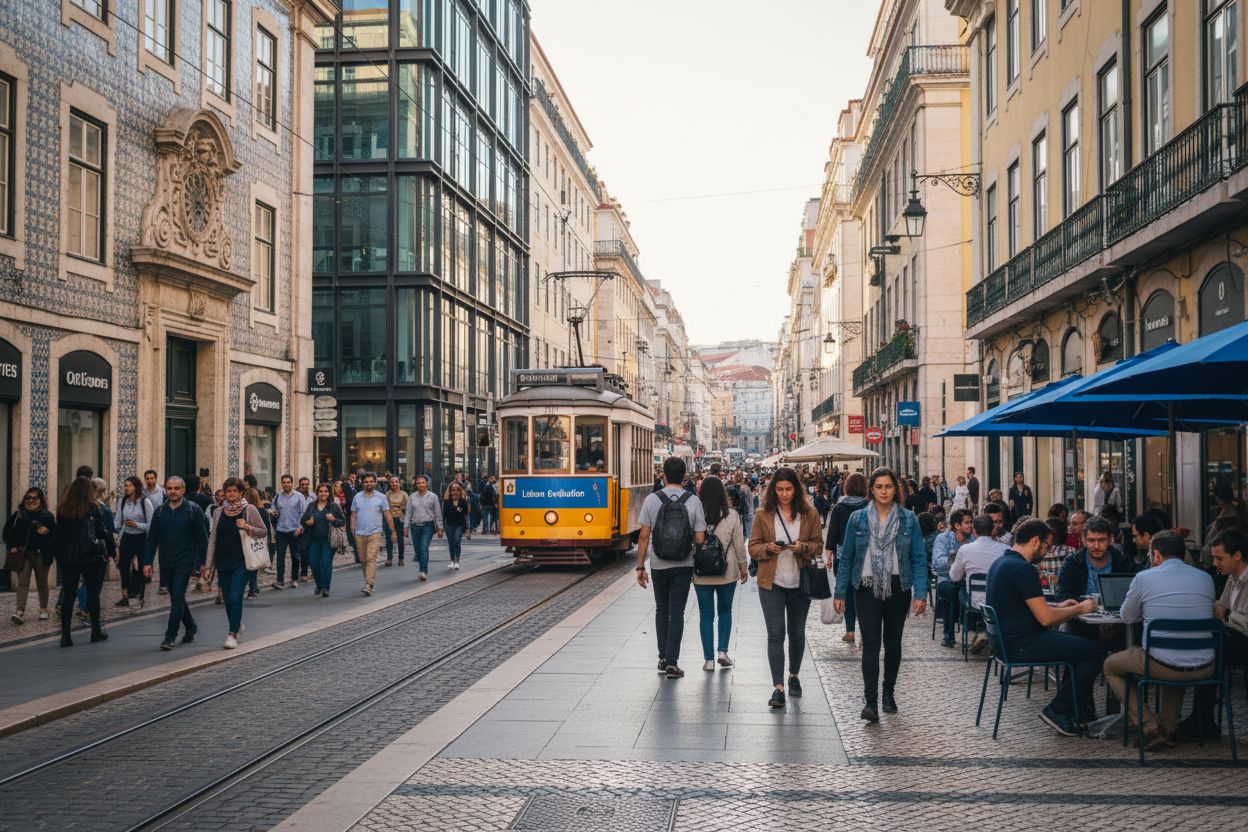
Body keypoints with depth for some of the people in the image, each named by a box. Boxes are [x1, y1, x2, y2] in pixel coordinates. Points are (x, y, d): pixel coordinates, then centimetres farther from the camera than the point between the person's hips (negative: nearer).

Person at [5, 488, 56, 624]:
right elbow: (8, 532, 7)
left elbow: (56, 534, 0)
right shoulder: (17, 515, 4)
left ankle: (43, 609, 26)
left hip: (41, 555, 0)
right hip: (23, 555, 0)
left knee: (42, 583, 12)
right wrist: (12, 546, -6)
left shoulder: (47, 516, 0)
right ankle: (20, 612, -13)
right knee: (22, 583, -8)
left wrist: (47, 531, -20)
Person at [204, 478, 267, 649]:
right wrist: (209, 564, 5)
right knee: (228, 600, 10)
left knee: (235, 597, -12)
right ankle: (237, 626, 31)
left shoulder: (249, 509, -3)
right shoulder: (219, 512, 7)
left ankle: (233, 634, -5)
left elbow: (264, 531, 3)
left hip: (241, 562, -4)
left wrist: (247, 527, -16)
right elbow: (212, 539, 9)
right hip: (223, 562, 4)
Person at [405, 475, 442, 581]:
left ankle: (424, 572, -22)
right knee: (417, 550, 5)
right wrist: (406, 526, 3)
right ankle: (424, 570, 20)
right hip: (415, 526, 3)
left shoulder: (433, 496, 2)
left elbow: (438, 513, 4)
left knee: (424, 548, -17)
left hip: (428, 526, -3)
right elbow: (408, 512, 10)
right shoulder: (412, 496, 8)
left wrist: (439, 528, 1)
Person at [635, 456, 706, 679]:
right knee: (676, 612, 4)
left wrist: (640, 566, 0)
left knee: (661, 610, 16)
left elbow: (644, 536, -6)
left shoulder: (652, 500, -6)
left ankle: (663, 658, 21)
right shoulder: (694, 501, -6)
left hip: (658, 565, 1)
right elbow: (700, 539, -6)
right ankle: (672, 662, -1)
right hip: (684, 566, -1)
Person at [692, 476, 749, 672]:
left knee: (706, 614, 8)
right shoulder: (732, 516, -6)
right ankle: (722, 651, 8)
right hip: (727, 573, 0)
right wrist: (743, 567, 11)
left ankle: (709, 659, 8)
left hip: (701, 574, 0)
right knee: (725, 611, 18)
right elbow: (739, 545, -2)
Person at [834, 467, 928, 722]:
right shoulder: (858, 519, 0)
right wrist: (840, 593, 0)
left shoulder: (908, 519, 0)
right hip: (867, 588, -1)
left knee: (893, 642, 14)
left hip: (898, 588, 1)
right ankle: (870, 701, -11)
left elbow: (919, 558, -1)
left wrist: (920, 593, -11)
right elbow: (846, 557, 4)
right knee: (871, 644, -10)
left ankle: (888, 693, 30)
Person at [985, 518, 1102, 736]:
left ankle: (1081, 710, 25)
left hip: (1007, 640, 11)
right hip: (1022, 645, -11)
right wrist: (1080, 608, -6)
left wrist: (1059, 606, 19)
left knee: (1079, 642, 24)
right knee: (1096, 650, -6)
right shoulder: (1023, 569, -20)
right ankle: (1058, 710, 1)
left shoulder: (1000, 563, 12)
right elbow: (1046, 618, -21)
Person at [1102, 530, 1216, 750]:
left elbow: (1127, 617, 9)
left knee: (1110, 666, 22)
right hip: (1204, 669, 5)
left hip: (1162, 666, -5)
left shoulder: (1144, 578, -5)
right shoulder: (1205, 578, 5)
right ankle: (1170, 727, 33)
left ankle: (1150, 728, 10)